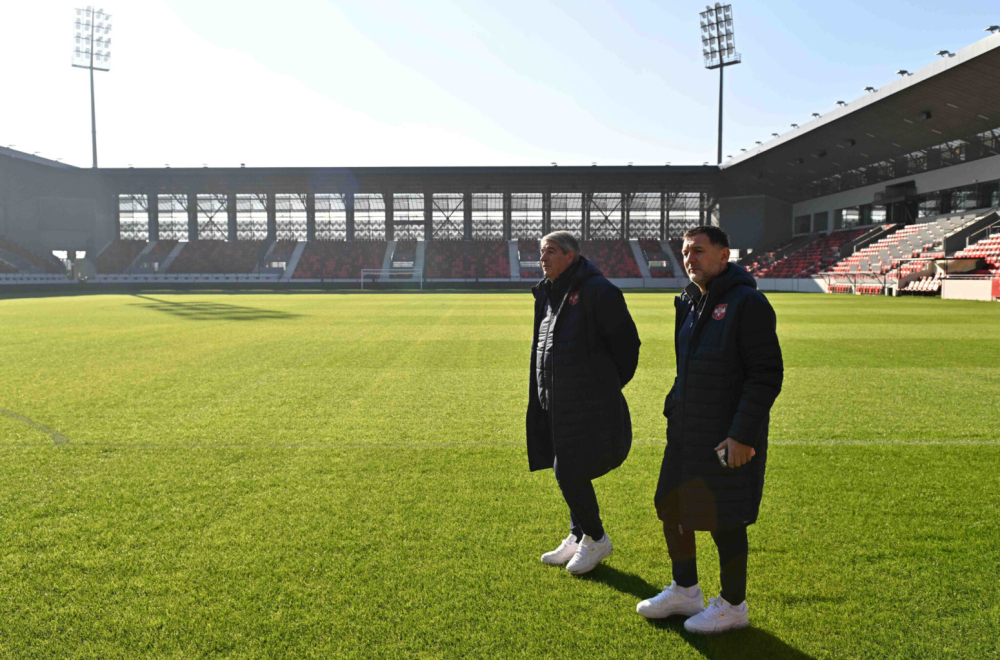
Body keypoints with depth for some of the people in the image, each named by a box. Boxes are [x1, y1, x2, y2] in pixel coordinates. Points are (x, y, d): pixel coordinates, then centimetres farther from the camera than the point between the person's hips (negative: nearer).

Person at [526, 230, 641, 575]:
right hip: (556, 405, 8)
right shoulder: (548, 294, 12)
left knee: (569, 474, -6)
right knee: (567, 473, 14)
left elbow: (627, 342, -10)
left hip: (587, 405, -8)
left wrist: (608, 386, -1)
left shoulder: (597, 291, -14)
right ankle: (578, 539, 31)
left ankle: (595, 539, 16)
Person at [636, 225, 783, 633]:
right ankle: (685, 591, 36)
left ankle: (733, 606, 26)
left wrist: (743, 435, -20)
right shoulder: (690, 302, 10)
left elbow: (767, 375, -18)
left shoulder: (747, 303, -15)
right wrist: (673, 410, 15)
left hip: (729, 437, -8)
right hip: (686, 432, 9)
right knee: (671, 509, 16)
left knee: (724, 522, 5)